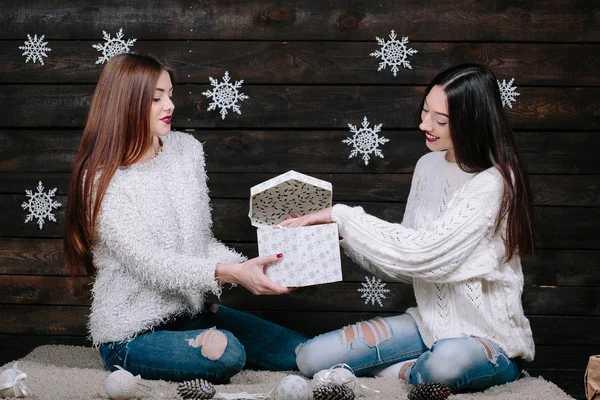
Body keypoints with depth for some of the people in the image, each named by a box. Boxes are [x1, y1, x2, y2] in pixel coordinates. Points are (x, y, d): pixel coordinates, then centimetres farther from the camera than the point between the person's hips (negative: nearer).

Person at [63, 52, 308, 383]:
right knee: (225, 351, -35)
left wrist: (245, 267, -14)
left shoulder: (185, 149, 4)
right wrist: (230, 273, -35)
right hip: (131, 334, -7)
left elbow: (202, 239, 7)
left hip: (191, 311, 7)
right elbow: (149, 263, -23)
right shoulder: (102, 180, -14)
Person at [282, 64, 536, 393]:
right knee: (312, 358, -9)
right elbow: (407, 266, 6)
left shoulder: (493, 183, -18)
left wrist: (343, 216, -17)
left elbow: (424, 254, -25)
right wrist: (340, 234, -6)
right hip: (430, 324, 6)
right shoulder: (429, 166, 4)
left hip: (489, 339, -6)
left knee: (450, 359, -42)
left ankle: (414, 373, -9)